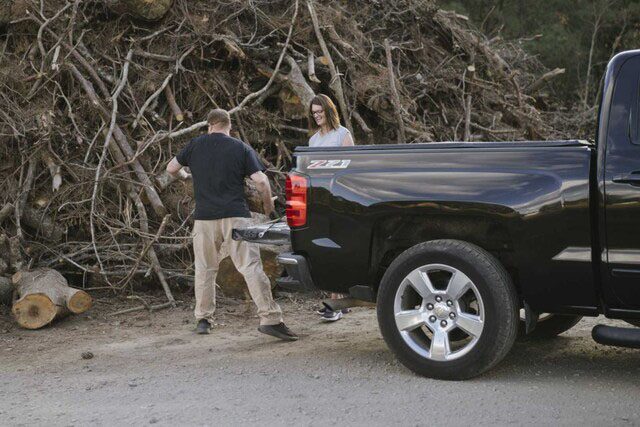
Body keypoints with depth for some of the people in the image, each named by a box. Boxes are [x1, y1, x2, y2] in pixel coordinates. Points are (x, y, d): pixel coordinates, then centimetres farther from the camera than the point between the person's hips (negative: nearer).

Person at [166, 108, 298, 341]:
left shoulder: (195, 145, 8)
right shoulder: (242, 149, 2)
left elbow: (171, 169, 17)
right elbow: (261, 181, -6)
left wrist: (181, 174, 40)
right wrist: (268, 206, 10)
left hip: (204, 217, 2)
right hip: (235, 216, -2)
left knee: (205, 269, 16)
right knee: (251, 267, -6)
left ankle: (203, 320, 21)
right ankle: (270, 319, -12)